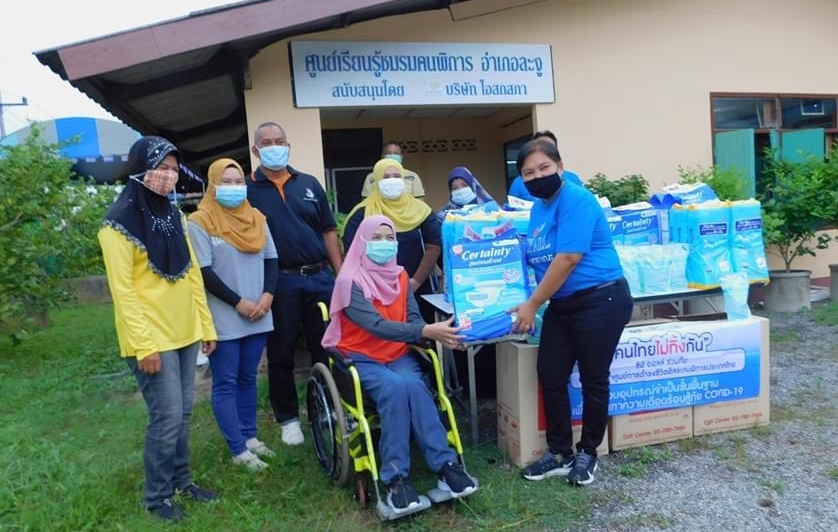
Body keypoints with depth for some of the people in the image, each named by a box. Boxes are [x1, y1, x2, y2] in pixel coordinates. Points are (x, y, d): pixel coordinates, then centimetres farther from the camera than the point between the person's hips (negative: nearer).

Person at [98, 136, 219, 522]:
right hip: (152, 339, -7)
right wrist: (143, 345, -18)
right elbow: (122, 290, -15)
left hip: (185, 333, 7)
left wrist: (206, 325, 11)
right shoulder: (119, 223, -11)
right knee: (167, 416, -1)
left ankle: (180, 480, 31)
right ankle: (156, 495, 18)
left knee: (182, 414, 14)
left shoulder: (173, 215, 11)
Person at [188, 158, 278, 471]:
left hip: (257, 315, 6)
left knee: (248, 378, 14)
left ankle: (250, 436, 25)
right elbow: (204, 272, -12)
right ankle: (239, 450, 7)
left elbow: (271, 260, 10)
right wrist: (239, 303, -14)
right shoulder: (200, 222, -6)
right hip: (223, 318, -5)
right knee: (226, 383, 2)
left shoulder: (256, 218, 11)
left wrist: (268, 295, -6)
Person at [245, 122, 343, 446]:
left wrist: (341, 274, 5)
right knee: (281, 354, 8)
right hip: (279, 282, -2)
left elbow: (328, 231, 11)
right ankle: (288, 418, 23)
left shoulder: (309, 184, 10)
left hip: (319, 277, 3)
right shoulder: (248, 189, 0)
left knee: (327, 349, 10)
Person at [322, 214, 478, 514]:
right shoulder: (350, 282, -13)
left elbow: (412, 319, 0)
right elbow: (377, 325, -25)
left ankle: (445, 466, -25)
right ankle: (396, 478, -27)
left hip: (398, 355, 4)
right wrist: (427, 331, -35)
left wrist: (438, 332, -23)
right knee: (395, 387, -33)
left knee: (414, 385, -28)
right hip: (360, 358, -4)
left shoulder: (399, 276, 8)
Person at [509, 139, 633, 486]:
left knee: (592, 380, 6)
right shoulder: (538, 207, 11)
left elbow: (567, 260, -21)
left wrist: (532, 305, -14)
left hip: (600, 300, -8)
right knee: (550, 376, 8)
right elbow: (536, 258, 22)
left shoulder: (575, 200, -15)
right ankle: (559, 453, 24)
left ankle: (587, 454, 25)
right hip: (561, 304, 9)